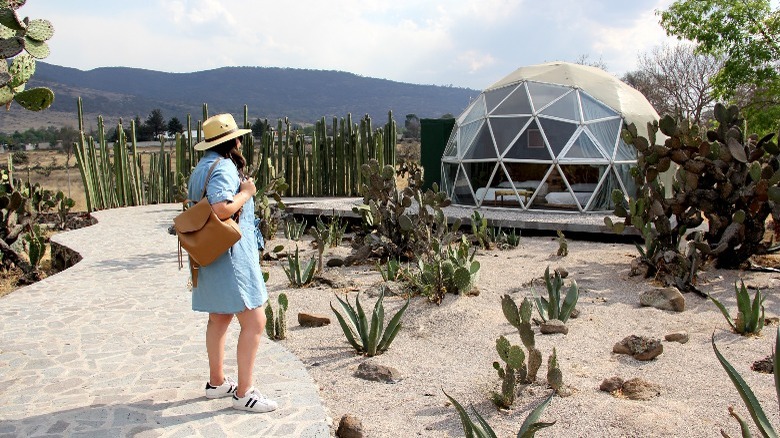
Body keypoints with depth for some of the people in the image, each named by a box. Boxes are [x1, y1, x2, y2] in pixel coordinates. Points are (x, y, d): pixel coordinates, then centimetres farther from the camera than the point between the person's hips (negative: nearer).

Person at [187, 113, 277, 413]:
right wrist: (246, 193, -16)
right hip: (230, 256, -11)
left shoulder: (203, 167, 15)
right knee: (254, 321, -7)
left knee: (219, 318, 20)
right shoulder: (223, 168, -17)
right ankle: (243, 392, 0)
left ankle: (217, 382, 33)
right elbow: (221, 209, -30)